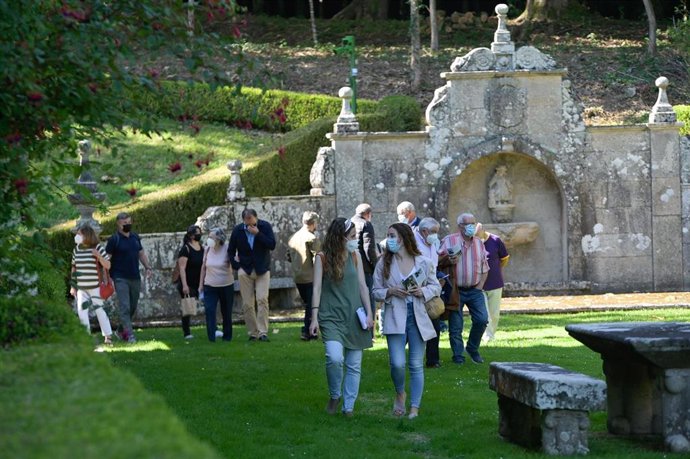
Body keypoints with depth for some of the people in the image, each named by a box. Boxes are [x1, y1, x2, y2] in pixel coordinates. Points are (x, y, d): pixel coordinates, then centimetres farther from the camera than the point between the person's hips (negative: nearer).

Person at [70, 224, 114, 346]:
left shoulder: (98, 247, -6)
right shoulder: (76, 250, 6)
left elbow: (108, 266, -6)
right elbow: (74, 268, 14)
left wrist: (99, 256, -23)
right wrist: (73, 286, 12)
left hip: (95, 286, -4)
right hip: (81, 287, 4)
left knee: (99, 309, 0)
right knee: (81, 310, -2)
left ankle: (108, 336, 8)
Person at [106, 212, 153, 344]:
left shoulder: (135, 237, 11)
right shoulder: (114, 239, -7)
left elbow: (141, 253, 22)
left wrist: (148, 267, 9)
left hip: (135, 278, 6)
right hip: (121, 278, -6)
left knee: (133, 307, 12)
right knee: (125, 307, -11)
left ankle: (121, 329, 29)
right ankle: (129, 334, -13)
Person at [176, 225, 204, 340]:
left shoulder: (202, 248, 10)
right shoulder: (186, 249, -10)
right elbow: (182, 268, -15)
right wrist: (184, 285, -22)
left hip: (199, 283, 6)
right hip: (188, 285, -6)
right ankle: (186, 333, 5)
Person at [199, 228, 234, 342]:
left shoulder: (227, 249, -11)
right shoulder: (207, 249, 0)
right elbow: (203, 267, 8)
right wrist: (201, 284, 9)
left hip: (226, 286, -2)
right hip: (210, 286, 2)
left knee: (226, 312, 9)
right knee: (209, 310, -14)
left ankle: (227, 336, 23)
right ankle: (211, 336, -14)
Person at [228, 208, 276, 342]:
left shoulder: (265, 226, -5)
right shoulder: (237, 230, -1)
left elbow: (272, 245, -15)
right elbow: (231, 251, 11)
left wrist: (258, 233, -22)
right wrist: (236, 265, 1)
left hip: (262, 269, -2)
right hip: (245, 270, 2)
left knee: (262, 299, -14)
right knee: (247, 304, 0)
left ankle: (263, 332, -14)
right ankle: (252, 333, 7)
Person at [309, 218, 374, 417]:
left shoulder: (355, 256, 7)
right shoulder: (322, 259, -3)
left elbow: (362, 286, 8)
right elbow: (317, 288, -4)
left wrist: (369, 313, 1)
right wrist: (314, 318, -10)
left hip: (354, 318, 4)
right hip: (331, 318, -4)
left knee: (354, 365, 4)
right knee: (335, 358, -22)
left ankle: (348, 406, 15)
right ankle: (334, 396, 2)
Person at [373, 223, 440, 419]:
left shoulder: (423, 262, 2)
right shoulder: (384, 263, 3)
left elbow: (436, 286, 10)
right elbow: (376, 291, 8)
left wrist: (423, 291, -10)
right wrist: (390, 292, -12)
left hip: (418, 317, 1)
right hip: (395, 318, 0)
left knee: (416, 365, 3)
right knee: (397, 364, -12)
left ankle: (415, 408, 9)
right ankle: (400, 393, 18)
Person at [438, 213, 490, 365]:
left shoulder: (479, 243, 12)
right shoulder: (449, 240, -2)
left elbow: (485, 267, 16)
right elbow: (438, 262, -3)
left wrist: (480, 285, 4)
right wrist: (448, 261, -23)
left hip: (474, 290, 4)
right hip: (455, 290, -3)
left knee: (482, 319, -6)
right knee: (455, 326, 0)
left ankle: (473, 349, 14)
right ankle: (458, 355, 12)